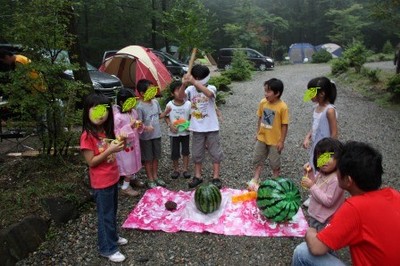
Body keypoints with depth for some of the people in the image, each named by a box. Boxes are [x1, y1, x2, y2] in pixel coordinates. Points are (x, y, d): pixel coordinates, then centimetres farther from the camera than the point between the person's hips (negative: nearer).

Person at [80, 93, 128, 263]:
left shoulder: (106, 131, 3)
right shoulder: (87, 136, -20)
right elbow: (91, 162, -20)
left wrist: (118, 145, -5)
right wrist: (110, 150, -28)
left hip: (113, 178, 8)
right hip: (101, 182, -7)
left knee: (112, 211, 22)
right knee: (106, 215, 6)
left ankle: (113, 237, 41)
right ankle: (108, 248, 22)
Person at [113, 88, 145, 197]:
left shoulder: (133, 112, -1)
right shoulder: (118, 117, -24)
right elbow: (117, 134, -23)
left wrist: (139, 126, -10)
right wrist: (129, 127, -30)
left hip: (134, 142, 7)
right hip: (125, 145, -7)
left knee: (134, 162, 24)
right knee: (128, 165, 4)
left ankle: (133, 178, 48)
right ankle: (125, 187, 22)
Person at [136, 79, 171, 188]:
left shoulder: (155, 102, 1)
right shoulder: (140, 107, -19)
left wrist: (166, 112, -5)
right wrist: (146, 127, -37)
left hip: (157, 135, 6)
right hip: (146, 137, -6)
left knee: (156, 157, 17)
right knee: (148, 159, 8)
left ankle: (155, 176, 34)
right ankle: (150, 179, 22)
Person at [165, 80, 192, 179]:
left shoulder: (188, 104, -10)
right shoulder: (170, 105, -11)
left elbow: (191, 116, 0)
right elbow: (167, 117, -1)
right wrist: (170, 125, -18)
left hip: (185, 132, 1)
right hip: (174, 132, 0)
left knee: (185, 151, 11)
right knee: (175, 152, 10)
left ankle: (185, 169, 25)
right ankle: (176, 169, 27)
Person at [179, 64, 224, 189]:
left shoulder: (211, 88, -10)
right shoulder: (191, 89, -2)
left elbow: (208, 93, -34)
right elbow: (180, 96, -21)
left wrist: (194, 82, -42)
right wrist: (184, 84, -38)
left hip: (211, 127, -2)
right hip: (197, 128, 3)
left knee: (215, 152, 6)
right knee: (197, 153, 13)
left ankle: (216, 177, 18)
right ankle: (198, 176, 27)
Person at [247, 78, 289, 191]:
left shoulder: (283, 107, -21)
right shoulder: (263, 102, -7)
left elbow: (284, 125, -15)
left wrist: (281, 141, -13)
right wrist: (257, 132, 10)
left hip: (275, 140, -5)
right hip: (262, 138, 5)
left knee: (275, 163, 13)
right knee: (257, 159, 15)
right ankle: (255, 179, 32)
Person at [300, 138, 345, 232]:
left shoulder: (336, 179, -27)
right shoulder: (320, 173, -3)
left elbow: (328, 201, -27)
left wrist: (311, 186, -27)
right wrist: (309, 174, -6)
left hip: (324, 221, -8)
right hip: (313, 215, 8)